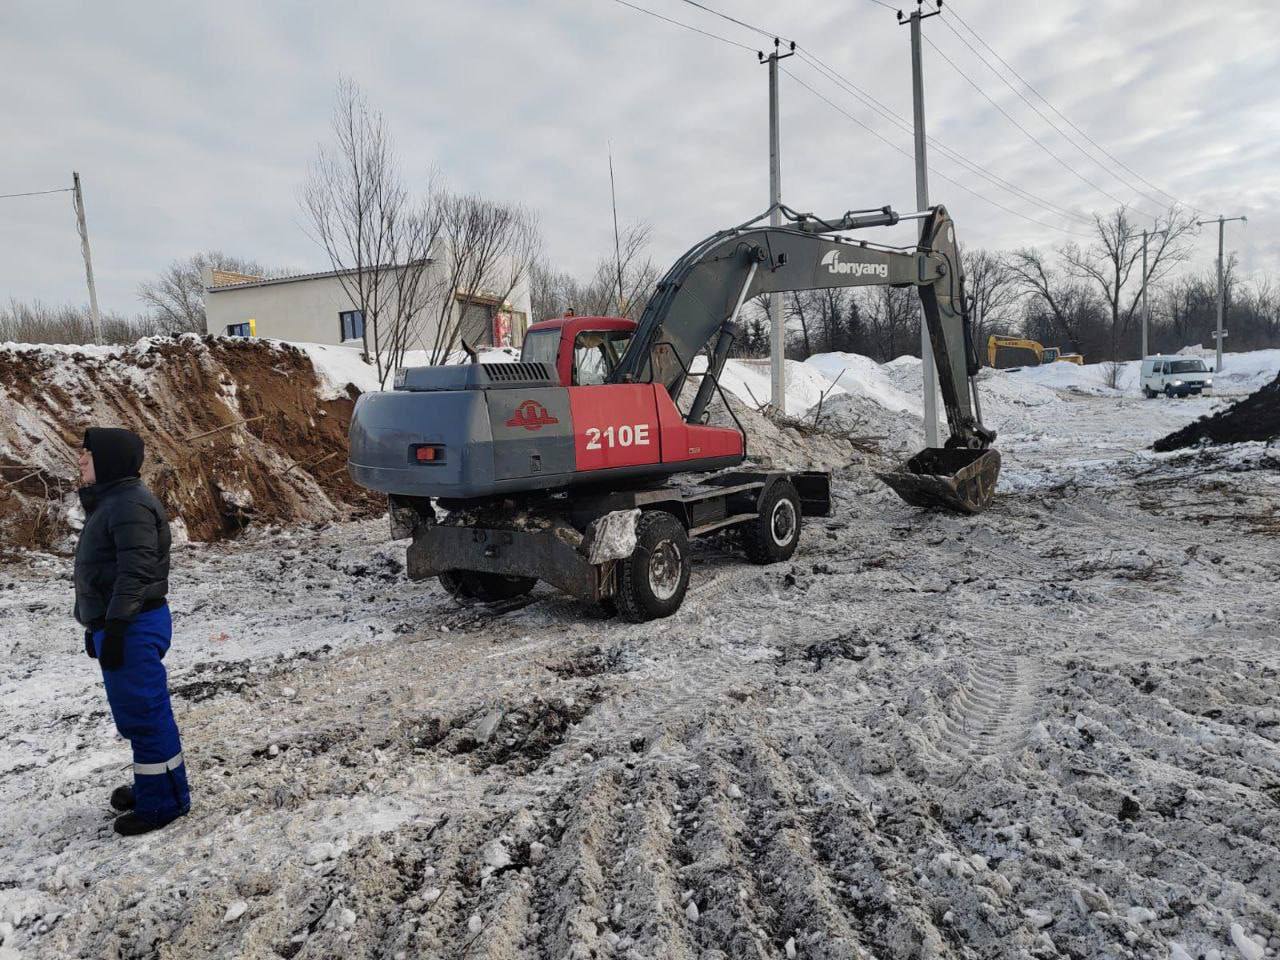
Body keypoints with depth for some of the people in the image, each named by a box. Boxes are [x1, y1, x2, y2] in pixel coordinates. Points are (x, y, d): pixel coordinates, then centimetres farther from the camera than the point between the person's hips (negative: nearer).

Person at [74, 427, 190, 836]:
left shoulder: (130, 504, -18)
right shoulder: (110, 500, 15)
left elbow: (135, 572, -23)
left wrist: (114, 627, -22)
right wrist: (96, 625, 21)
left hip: (133, 628, -10)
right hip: (117, 623, 10)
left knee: (142, 714, -1)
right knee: (136, 714, 19)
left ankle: (164, 800, 10)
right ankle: (151, 786, 32)